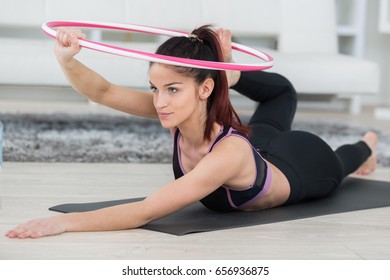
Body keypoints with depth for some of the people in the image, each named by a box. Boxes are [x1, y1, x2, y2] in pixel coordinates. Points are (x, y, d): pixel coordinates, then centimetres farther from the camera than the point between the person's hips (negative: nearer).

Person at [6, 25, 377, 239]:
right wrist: (67, 61, -63)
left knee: (338, 163, 39)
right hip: (263, 147, 1)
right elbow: (103, 92, -44)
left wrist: (65, 221, -66)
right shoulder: (177, 110, -36)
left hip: (304, 168, -1)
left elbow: (146, 212, -59)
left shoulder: (229, 154, -53)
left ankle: (366, 144, 65)